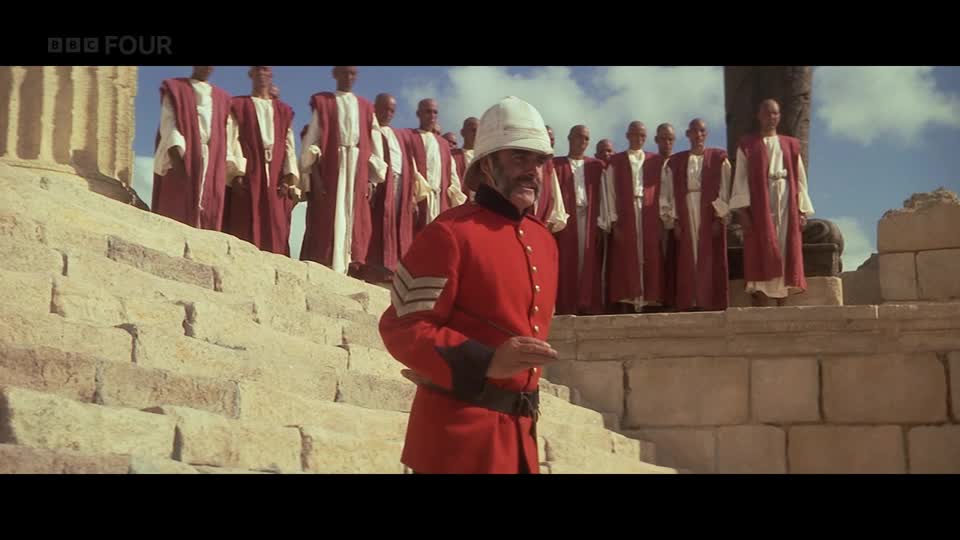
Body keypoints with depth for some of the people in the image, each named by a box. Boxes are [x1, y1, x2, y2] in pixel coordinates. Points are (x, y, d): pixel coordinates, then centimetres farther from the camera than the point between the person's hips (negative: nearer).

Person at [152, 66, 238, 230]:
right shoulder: (174, 89, 12)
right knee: (177, 218, -14)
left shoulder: (222, 98, 23)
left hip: (213, 168, 4)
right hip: (182, 161, -3)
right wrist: (176, 158, -19)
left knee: (208, 222, -7)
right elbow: (168, 126, -2)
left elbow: (227, 139, 18)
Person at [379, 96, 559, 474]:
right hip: (459, 433, -8)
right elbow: (401, 327, -16)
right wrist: (486, 362, -26)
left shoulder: (544, 240, 12)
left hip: (518, 431, 8)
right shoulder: (449, 233, -12)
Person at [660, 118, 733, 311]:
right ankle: (689, 305, 2)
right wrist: (673, 221, -2)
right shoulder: (675, 162, 10)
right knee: (687, 263, -1)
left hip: (710, 216, -2)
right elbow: (669, 193, 7)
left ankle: (710, 303, 0)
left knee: (710, 262, -3)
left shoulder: (718, 158, 5)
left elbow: (725, 189, -1)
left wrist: (720, 218, -9)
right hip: (685, 217, 2)